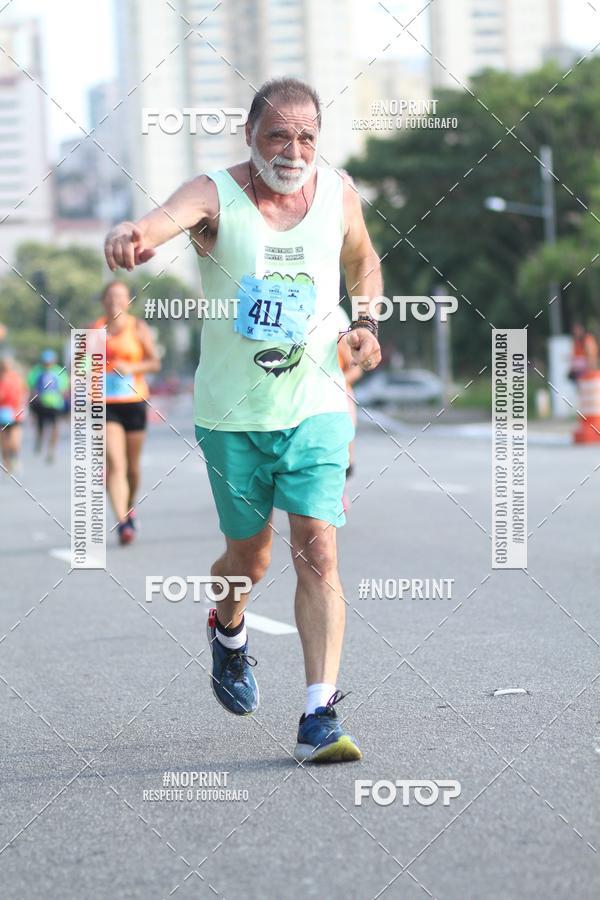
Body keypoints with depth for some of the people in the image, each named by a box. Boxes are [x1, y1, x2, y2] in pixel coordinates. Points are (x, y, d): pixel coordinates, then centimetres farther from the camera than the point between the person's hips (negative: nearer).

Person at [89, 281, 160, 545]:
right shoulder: (94, 330, 7)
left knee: (133, 466, 11)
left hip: (133, 402, 1)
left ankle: (130, 507, 40)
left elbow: (155, 362, -1)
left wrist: (132, 367, -18)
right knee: (115, 463, -16)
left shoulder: (138, 328, 4)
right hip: (104, 404, -1)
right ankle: (123, 523, -23)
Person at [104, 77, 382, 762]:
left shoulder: (338, 193, 0)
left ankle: (319, 715, -11)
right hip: (232, 413, -1)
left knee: (317, 548, -12)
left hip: (316, 406, 1)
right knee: (249, 557, 11)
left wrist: (367, 321, 3)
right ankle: (228, 631, 47)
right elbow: (168, 217, -35)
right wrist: (133, 234, -59)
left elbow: (362, 260, 22)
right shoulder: (216, 195, -12)